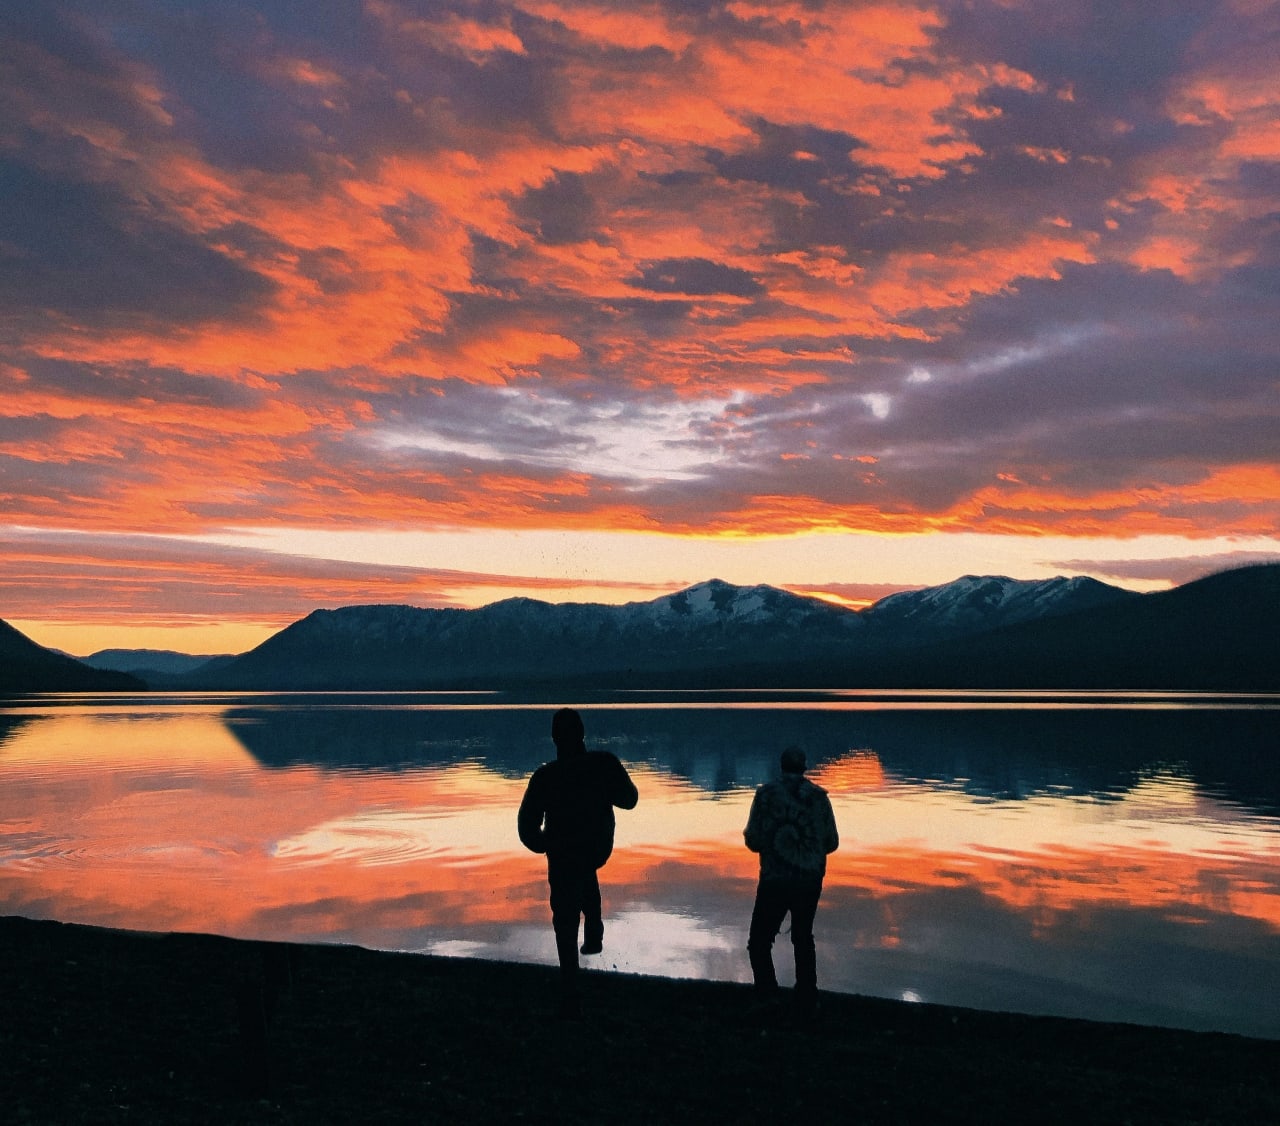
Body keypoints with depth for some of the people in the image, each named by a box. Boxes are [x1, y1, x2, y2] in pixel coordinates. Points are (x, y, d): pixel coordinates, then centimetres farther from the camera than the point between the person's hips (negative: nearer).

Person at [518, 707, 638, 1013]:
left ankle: (570, 997, 13)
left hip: (563, 857, -3)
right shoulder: (605, 763, -16)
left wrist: (544, 845, 6)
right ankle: (594, 934, 35)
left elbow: (527, 826, -13)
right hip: (599, 849, 3)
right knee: (586, 873, 39)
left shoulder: (545, 776, -19)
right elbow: (629, 800, -2)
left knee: (566, 924, 10)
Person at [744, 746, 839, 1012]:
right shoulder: (819, 796, 1)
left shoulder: (767, 793, -5)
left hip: (775, 881, -3)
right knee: (803, 938, 22)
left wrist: (749, 834, 16)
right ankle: (806, 997, 21)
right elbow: (832, 843, 6)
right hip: (810, 881, 3)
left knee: (760, 941, 11)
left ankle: (767, 995, -1)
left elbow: (754, 841, -7)